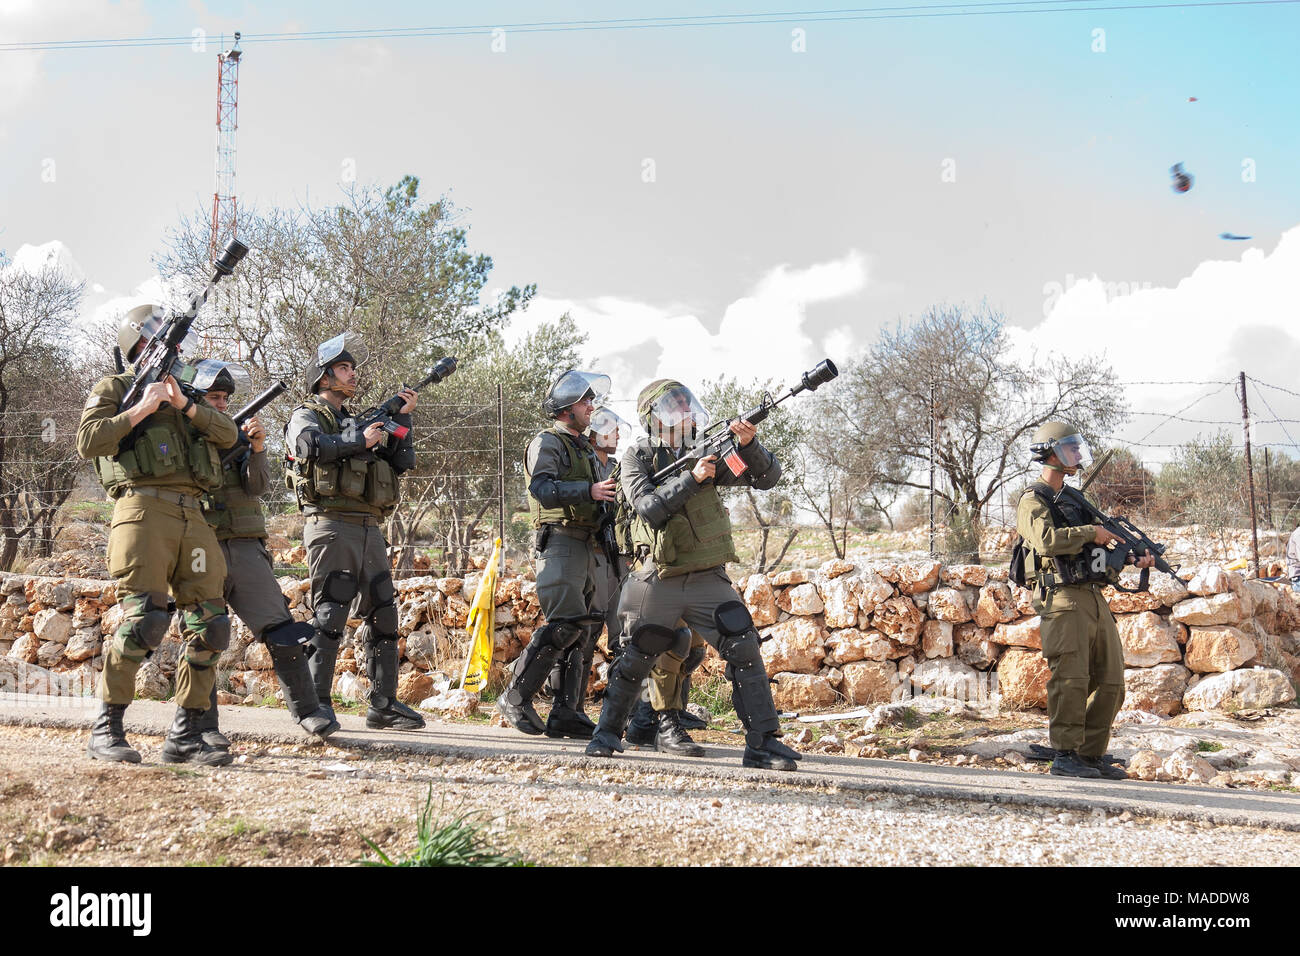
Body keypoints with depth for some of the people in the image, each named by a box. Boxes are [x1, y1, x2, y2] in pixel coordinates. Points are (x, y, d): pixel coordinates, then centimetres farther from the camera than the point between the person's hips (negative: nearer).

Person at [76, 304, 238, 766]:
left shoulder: (186, 395, 27)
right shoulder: (112, 389, 12)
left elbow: (227, 434, 11)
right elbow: (88, 441, -4)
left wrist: (183, 404, -2)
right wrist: (141, 408, -7)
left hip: (193, 517, 6)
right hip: (144, 509, -6)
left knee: (209, 625, -2)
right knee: (143, 620, -16)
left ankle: (184, 736, 4)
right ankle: (105, 729, -3)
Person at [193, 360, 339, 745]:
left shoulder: (236, 436, 18)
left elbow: (258, 485, 4)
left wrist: (257, 449, -13)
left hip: (245, 548, 3)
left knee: (282, 632, -2)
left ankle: (308, 712, 4)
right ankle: (203, 727, 5)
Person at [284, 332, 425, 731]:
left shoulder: (358, 422, 25)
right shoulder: (307, 416, 5)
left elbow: (403, 462, 19)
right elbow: (309, 446, -19)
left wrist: (402, 418, 9)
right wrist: (360, 441, -14)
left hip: (369, 530, 8)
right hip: (332, 526, -7)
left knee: (383, 616, 6)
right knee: (329, 616, -10)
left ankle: (383, 705, 11)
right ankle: (316, 704, -6)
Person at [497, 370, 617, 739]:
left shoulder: (585, 448, 25)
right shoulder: (548, 442, -3)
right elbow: (543, 488, -19)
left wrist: (611, 495, 12)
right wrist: (589, 490, -28)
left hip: (585, 547, 9)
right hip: (559, 543, -9)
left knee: (582, 630, 4)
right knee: (565, 623, -18)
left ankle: (566, 714, 5)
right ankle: (515, 698, -9)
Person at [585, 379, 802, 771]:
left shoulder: (708, 449, 3)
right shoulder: (637, 459, -3)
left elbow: (767, 477, -3)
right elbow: (650, 507, -19)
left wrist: (749, 445, -21)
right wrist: (691, 478, -26)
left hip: (708, 580, 2)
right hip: (659, 584, -1)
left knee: (744, 649, -13)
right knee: (635, 661, 9)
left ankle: (763, 743, -8)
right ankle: (608, 732, 31)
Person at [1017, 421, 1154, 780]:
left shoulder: (1074, 500, 23)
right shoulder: (1033, 501, -2)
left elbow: (1103, 547, 27)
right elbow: (1047, 540, -22)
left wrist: (1136, 557, 10)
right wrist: (1090, 532, -14)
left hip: (1096, 599, 8)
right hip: (1064, 601, -8)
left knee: (1111, 682, 7)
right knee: (1071, 679, -11)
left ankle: (1092, 753, 14)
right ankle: (1065, 756, -5)